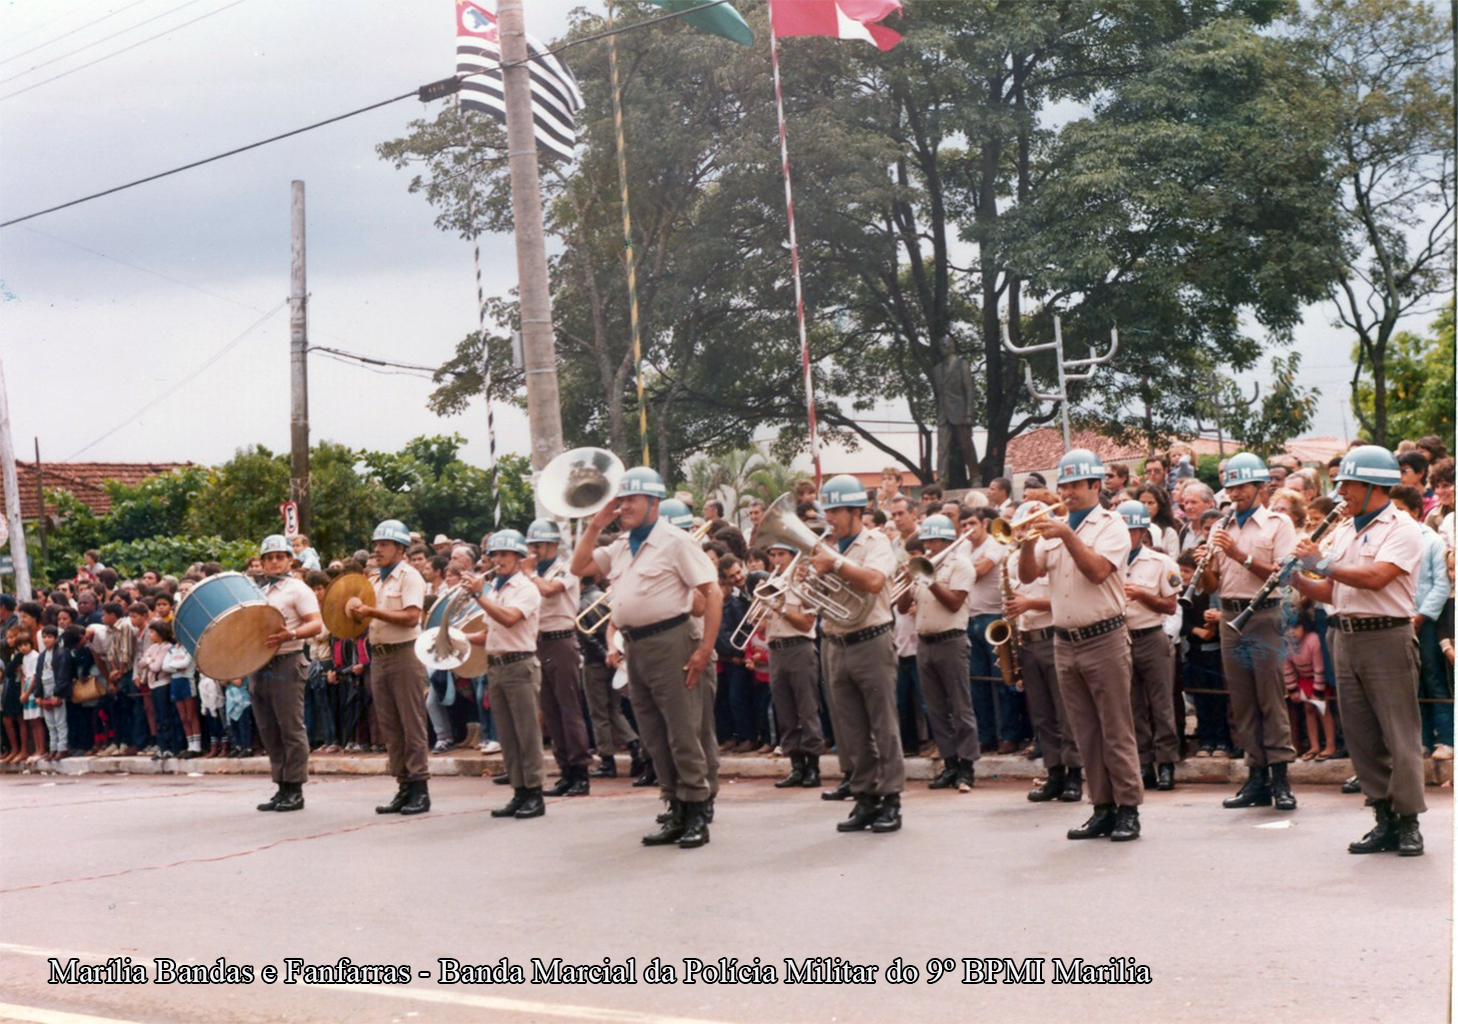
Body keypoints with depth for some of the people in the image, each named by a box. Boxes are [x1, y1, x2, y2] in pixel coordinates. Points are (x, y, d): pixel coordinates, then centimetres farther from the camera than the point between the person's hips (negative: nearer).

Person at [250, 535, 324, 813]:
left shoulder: (297, 589, -2)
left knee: (291, 729, -5)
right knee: (269, 732, 9)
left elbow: (316, 624, -12)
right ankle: (281, 788, 16)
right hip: (258, 665, 7)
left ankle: (295, 791, 0)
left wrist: (290, 634, -28)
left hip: (286, 664, -7)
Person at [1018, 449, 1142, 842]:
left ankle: (1128, 809, 2)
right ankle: (1103, 809, 15)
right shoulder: (1055, 527, 14)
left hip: (1104, 639, -6)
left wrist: (1066, 535, -20)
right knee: (1086, 734, 8)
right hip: (1065, 643, 6)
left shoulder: (1111, 525, -2)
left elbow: (1097, 570, -17)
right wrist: (1029, 539, -9)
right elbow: (1028, 575, 6)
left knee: (1116, 731, -3)